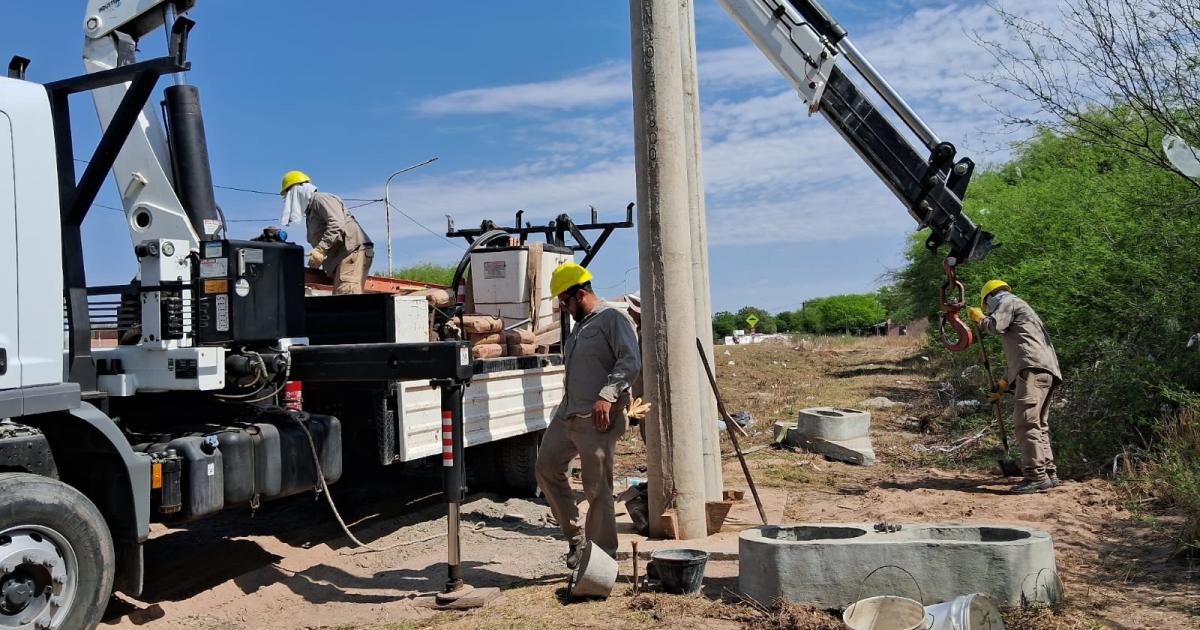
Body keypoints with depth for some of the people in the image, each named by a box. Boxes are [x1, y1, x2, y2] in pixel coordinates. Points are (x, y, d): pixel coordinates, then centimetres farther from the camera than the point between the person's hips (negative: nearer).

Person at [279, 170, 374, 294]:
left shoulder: (321, 199, -2)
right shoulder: (311, 212, 29)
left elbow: (337, 225, -19)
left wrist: (320, 249, -26)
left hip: (353, 251, -11)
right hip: (341, 258, 11)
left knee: (346, 296, -25)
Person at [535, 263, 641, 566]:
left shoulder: (612, 319, -7)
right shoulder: (579, 325, 21)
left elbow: (631, 362, -19)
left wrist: (607, 396, -28)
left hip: (597, 419, -9)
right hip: (567, 415, 9)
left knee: (598, 489, -3)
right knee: (546, 468, 8)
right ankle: (575, 537, 19)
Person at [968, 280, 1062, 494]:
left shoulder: (1008, 302, 9)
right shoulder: (1019, 310, 37)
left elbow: (994, 325, -11)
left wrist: (978, 316, 11)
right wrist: (1003, 386, 39)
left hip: (1034, 369, -10)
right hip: (1045, 372, 10)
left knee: (1025, 421, -16)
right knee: (1038, 424, 12)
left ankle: (1036, 476, -21)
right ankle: (1048, 473, 10)